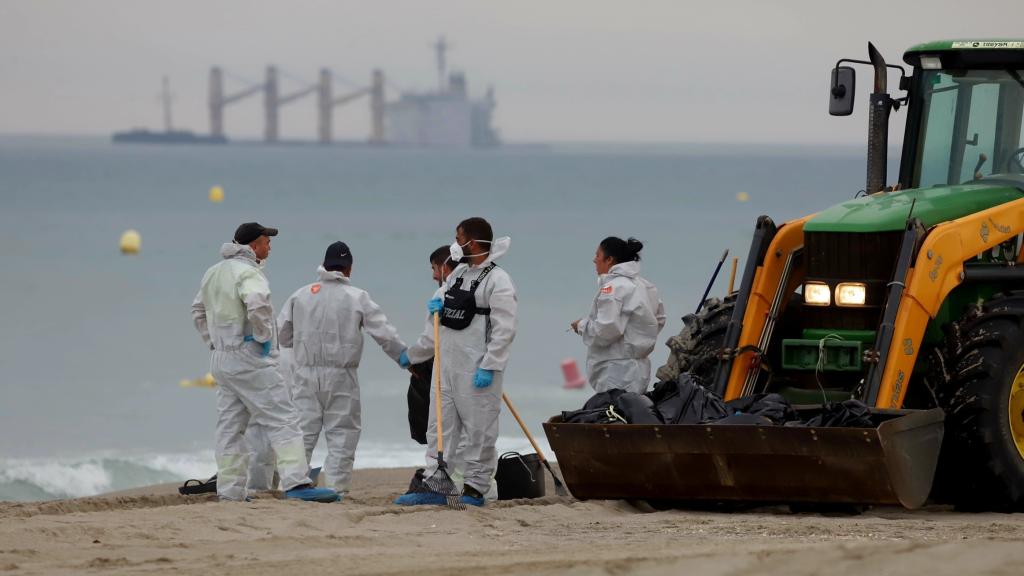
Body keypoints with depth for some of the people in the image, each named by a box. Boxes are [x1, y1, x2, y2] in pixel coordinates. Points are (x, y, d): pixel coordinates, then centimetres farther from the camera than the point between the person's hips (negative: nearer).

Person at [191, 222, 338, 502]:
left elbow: (198, 311, 27)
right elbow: (257, 304, -32)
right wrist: (264, 337, -18)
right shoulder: (247, 271, -13)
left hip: (222, 360, 9)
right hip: (250, 359, -9)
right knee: (283, 420, -11)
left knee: (230, 427, 11)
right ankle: (296, 482, -21)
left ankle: (229, 492, 10)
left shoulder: (213, 273, 16)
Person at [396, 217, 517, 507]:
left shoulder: (497, 280, -11)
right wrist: (436, 304, 6)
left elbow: (504, 330, -17)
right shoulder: (459, 273, 15)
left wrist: (488, 367, -21)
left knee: (479, 431, -3)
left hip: (477, 370, -9)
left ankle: (474, 489, 2)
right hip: (447, 365, 9)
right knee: (440, 428, 8)